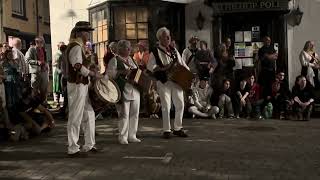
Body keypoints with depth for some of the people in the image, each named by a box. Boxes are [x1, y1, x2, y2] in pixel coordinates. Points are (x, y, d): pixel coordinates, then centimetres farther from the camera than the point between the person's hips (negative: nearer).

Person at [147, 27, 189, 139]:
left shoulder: (174, 50, 14)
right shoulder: (156, 52, -2)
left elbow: (182, 63, 18)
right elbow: (150, 67, -8)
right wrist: (163, 68, -18)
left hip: (177, 81, 5)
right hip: (164, 82, -5)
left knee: (180, 104, 5)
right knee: (166, 106, -2)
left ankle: (178, 128, 19)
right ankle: (166, 130, 10)